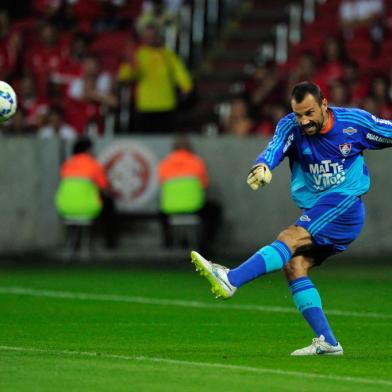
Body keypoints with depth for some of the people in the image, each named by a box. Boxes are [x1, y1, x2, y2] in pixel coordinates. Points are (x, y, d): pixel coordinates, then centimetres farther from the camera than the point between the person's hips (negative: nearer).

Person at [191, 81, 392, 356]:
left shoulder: (355, 121, -7)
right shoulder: (291, 126, -5)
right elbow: (275, 148, -26)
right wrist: (263, 166, -48)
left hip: (345, 205, -5)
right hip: (315, 214, 5)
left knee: (290, 238, -25)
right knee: (294, 265, -12)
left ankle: (231, 280, -40)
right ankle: (326, 342, -10)